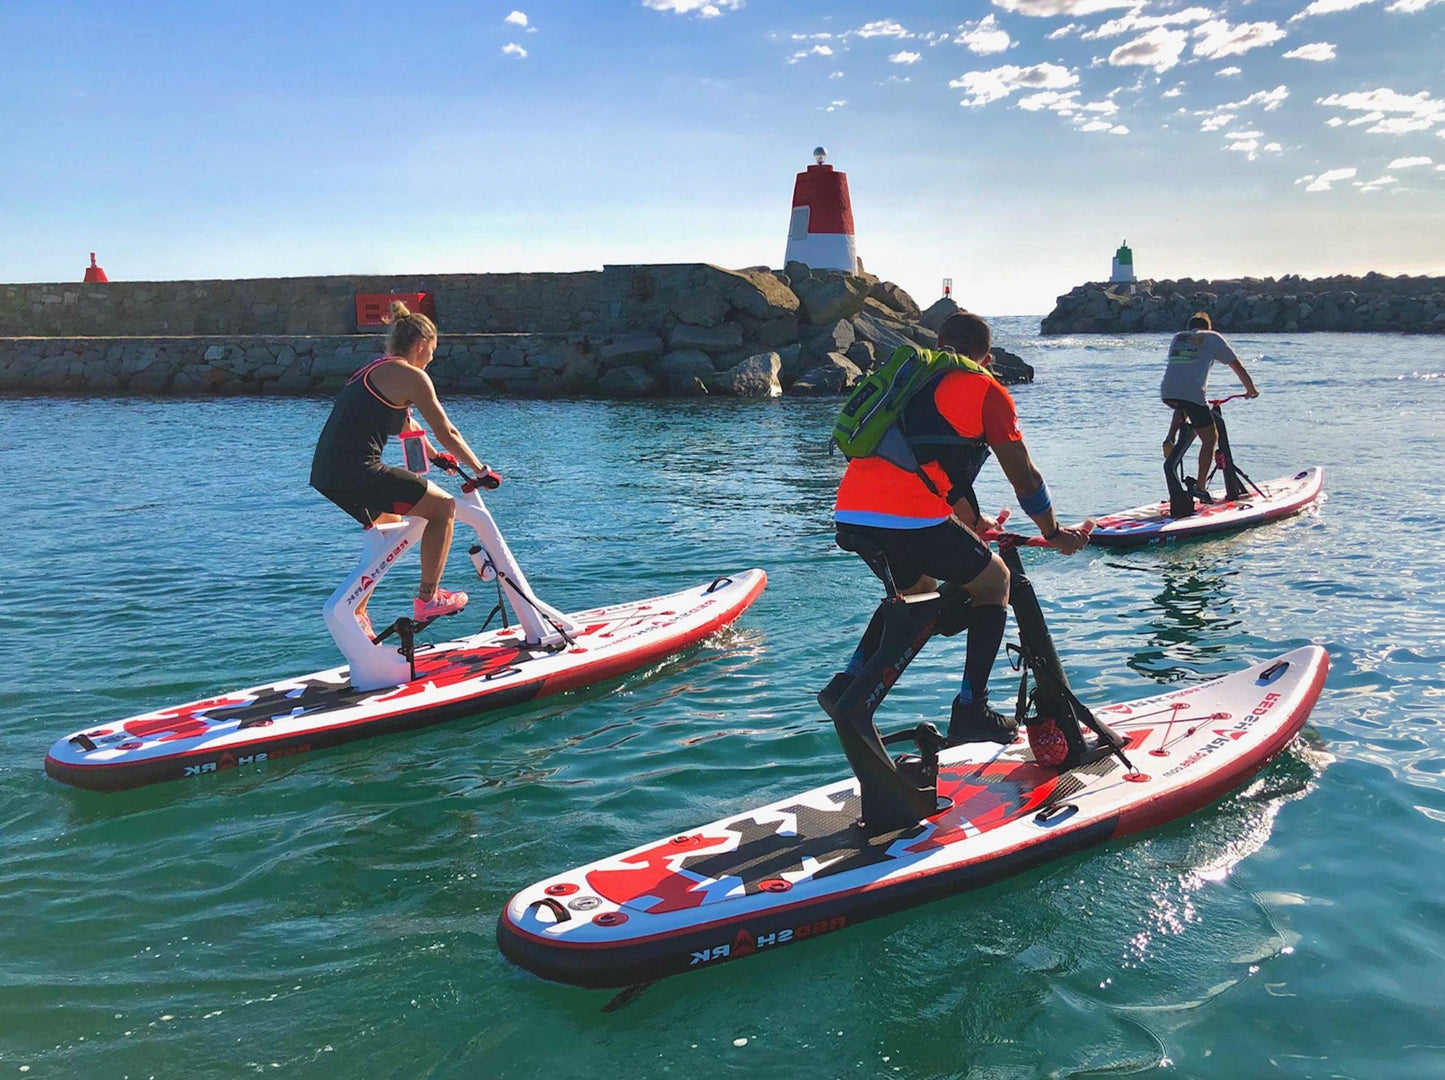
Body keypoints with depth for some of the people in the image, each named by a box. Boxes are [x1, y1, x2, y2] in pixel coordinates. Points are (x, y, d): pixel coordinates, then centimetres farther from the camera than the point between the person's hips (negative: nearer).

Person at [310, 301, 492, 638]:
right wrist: (481, 469, 9)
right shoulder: (411, 375, -5)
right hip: (357, 474, -10)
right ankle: (427, 598, 6)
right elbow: (447, 434, -3)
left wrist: (436, 456, 47)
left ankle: (355, 613, 31)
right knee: (443, 505, 3)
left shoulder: (374, 370, 23)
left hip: (324, 475, 10)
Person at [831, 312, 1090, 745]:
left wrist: (973, 522, 51)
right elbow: (1024, 478, 12)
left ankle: (850, 680, 20)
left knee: (916, 589, 34)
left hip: (848, 515, 7)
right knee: (994, 581, 18)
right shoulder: (986, 390, 9)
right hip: (911, 519, -7)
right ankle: (971, 710, 12)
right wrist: (1054, 533, 29)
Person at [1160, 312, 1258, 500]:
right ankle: (1200, 487, 5)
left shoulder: (1177, 337, 27)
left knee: (1182, 408, 40)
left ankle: (1171, 438, 16)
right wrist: (1251, 390, 34)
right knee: (1209, 438, 10)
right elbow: (1238, 367, 18)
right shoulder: (1213, 337, 15)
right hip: (1192, 393, -5)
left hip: (1166, 392, 5)